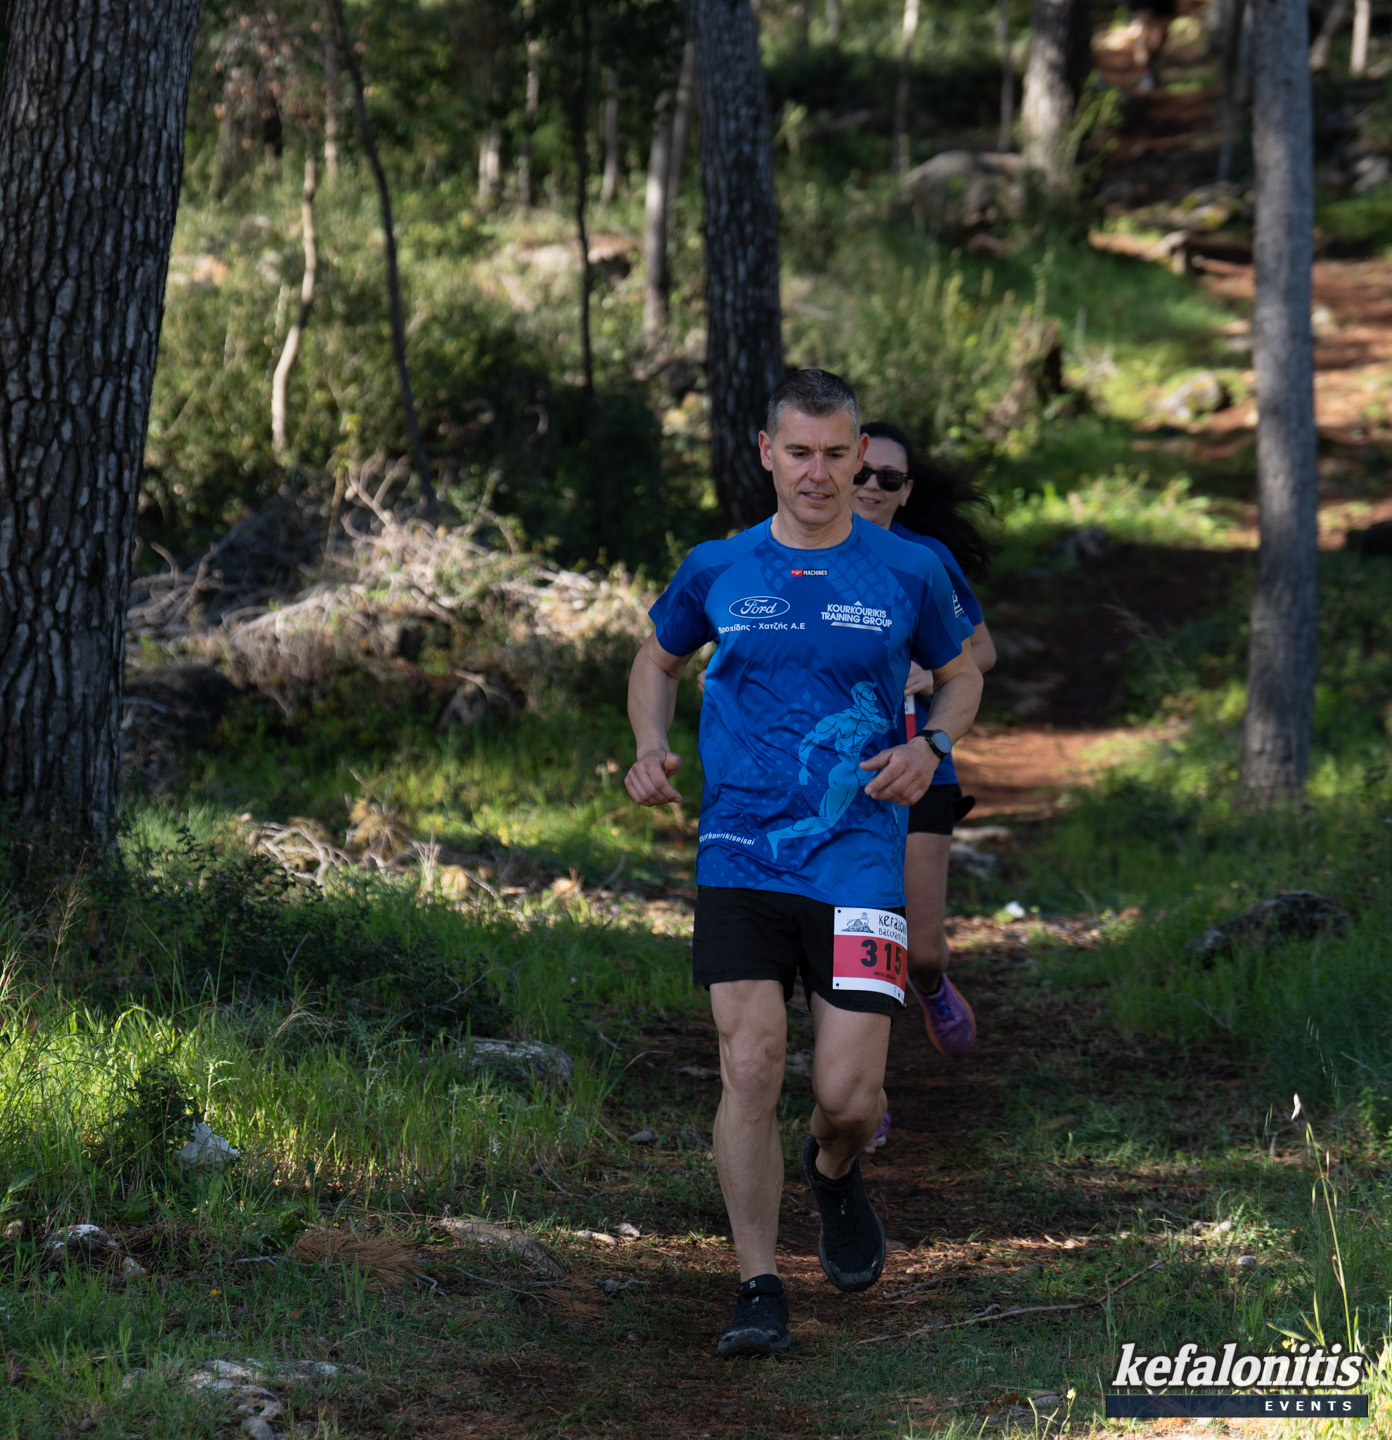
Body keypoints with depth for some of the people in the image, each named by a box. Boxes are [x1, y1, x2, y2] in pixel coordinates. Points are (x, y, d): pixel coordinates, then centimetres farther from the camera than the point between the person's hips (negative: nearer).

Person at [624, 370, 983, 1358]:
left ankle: (836, 1173, 31)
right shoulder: (717, 570, 5)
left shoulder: (910, 572, 2)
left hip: (858, 857, -1)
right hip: (740, 858, 1)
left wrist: (932, 747, -3)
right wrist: (652, 747, 5)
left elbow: (962, 673, 17)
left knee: (850, 1096, -7)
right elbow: (660, 657, 23)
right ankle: (761, 1291, 3)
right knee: (751, 1067, -9)